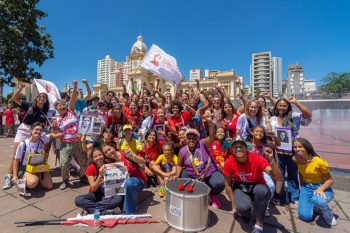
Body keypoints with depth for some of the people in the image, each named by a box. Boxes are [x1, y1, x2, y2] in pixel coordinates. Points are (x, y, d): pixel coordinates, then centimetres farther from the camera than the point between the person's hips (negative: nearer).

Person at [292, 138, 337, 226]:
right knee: (305, 216, -11)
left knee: (317, 200, -39)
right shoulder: (296, 160, -8)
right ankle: (315, 205, 23)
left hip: (322, 187, -3)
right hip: (306, 188, 3)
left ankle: (327, 212, -1)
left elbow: (330, 180, -15)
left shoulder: (319, 161, -22)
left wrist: (321, 189, -32)